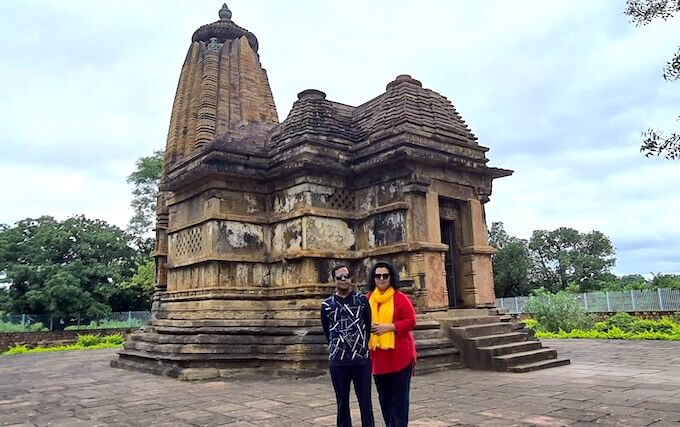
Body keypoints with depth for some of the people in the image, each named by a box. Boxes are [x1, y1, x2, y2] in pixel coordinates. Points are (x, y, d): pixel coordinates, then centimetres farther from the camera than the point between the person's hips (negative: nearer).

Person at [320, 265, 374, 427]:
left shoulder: (362, 299, 3)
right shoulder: (327, 305, 3)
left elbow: (368, 326, 8)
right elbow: (327, 332, 11)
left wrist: (362, 346, 9)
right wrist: (338, 348, 9)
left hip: (362, 360, 0)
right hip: (337, 361, 1)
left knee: (365, 401, 5)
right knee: (342, 402, 9)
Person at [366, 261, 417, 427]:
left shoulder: (400, 297, -7)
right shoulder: (368, 298, 6)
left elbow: (410, 321, -10)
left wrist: (388, 327, -17)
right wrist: (367, 327, -7)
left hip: (399, 355, -4)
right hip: (378, 356, 5)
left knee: (399, 396, 3)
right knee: (384, 396, 14)